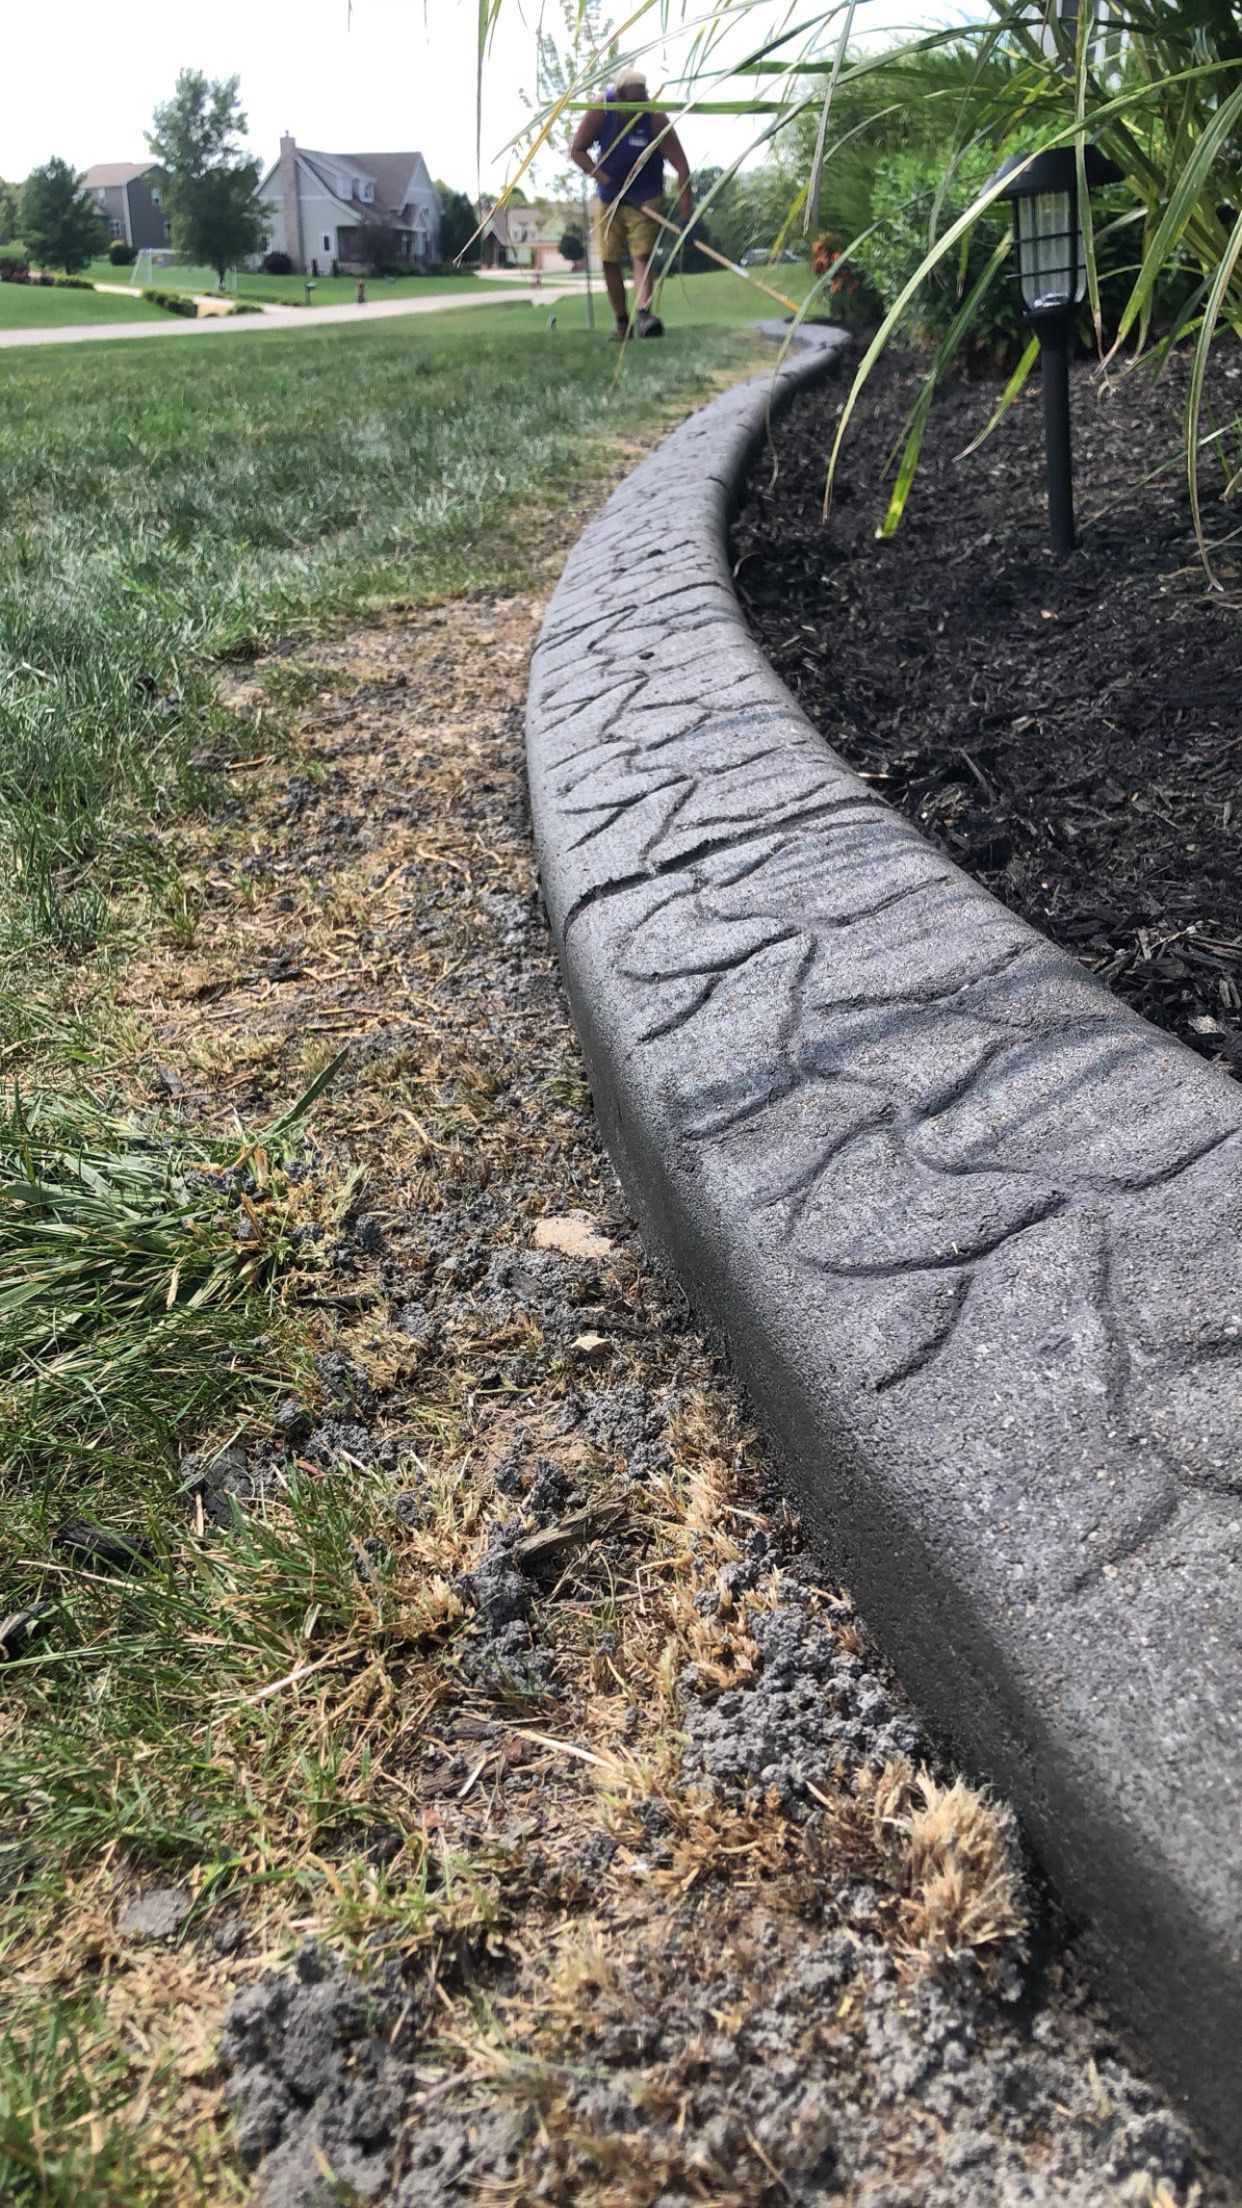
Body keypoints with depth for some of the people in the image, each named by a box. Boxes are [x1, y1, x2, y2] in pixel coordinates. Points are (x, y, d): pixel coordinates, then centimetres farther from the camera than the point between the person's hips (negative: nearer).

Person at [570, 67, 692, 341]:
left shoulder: (655, 119, -21)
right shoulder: (600, 111, -16)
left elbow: (682, 167, -23)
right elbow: (577, 151, -8)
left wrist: (686, 215, -31)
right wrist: (606, 181, -18)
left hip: (645, 199, -3)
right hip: (608, 199, 3)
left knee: (642, 256, -20)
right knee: (609, 261, 4)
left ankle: (643, 313, -39)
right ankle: (622, 323, 13)